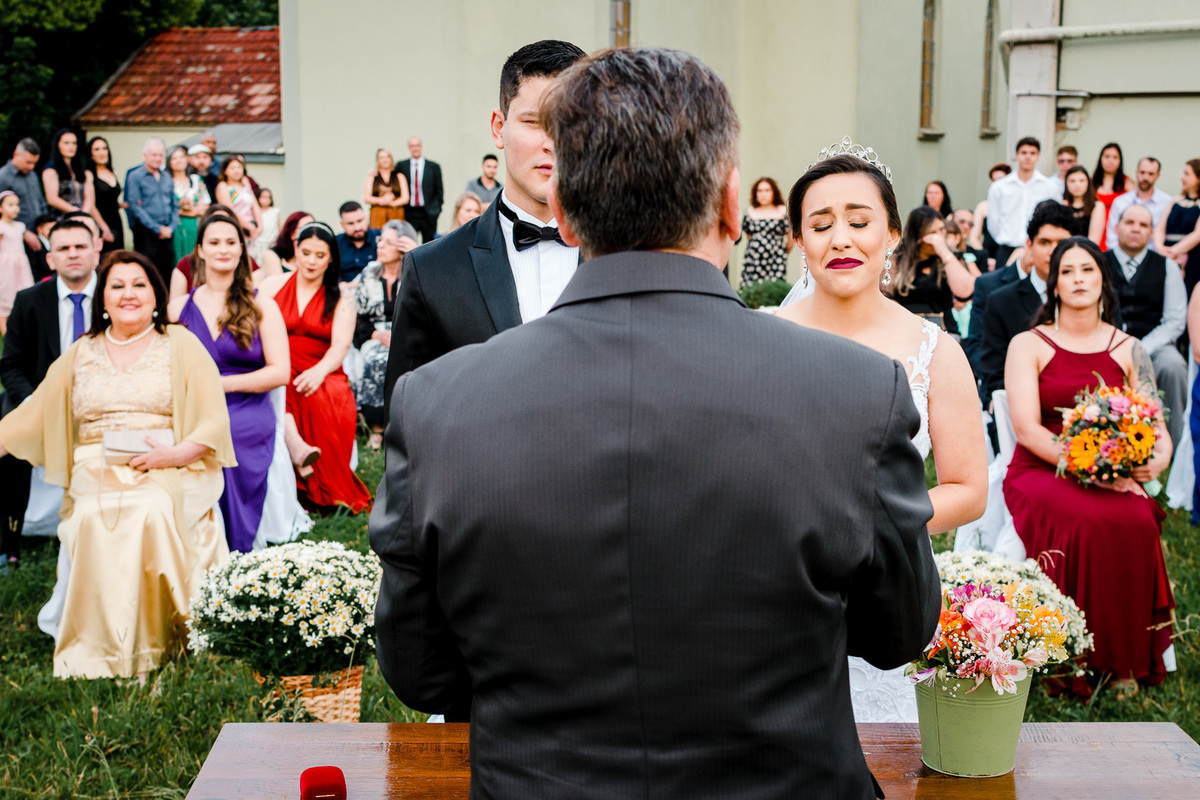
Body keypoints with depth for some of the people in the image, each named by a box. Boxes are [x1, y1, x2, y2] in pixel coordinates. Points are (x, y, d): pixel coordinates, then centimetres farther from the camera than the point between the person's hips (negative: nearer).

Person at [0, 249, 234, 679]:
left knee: (152, 513, -33)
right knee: (97, 521, -30)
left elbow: (214, 421, 1)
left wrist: (177, 453, -15)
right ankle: (100, 654, -22)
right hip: (96, 477, 2)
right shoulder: (80, 355, 20)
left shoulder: (182, 345, 10)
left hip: (170, 475, -2)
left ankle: (154, 643, -23)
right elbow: (35, 414, 19)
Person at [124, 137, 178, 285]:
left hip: (167, 233, 5)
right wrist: (157, 228, -12)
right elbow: (135, 206, -9)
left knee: (167, 277, 5)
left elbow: (175, 205, 16)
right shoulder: (135, 176, -3)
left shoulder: (167, 177, 15)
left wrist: (171, 227, -1)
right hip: (146, 233, -5)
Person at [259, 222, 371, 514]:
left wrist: (319, 371, -27)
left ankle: (328, 493, -23)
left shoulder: (341, 298, 11)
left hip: (321, 379, 0)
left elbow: (341, 345, -4)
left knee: (327, 398, -34)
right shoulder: (272, 285, 13)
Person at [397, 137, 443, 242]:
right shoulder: (401, 166, 8)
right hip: (409, 213, 0)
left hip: (428, 214, 0)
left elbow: (439, 191, 7)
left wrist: (435, 209, -2)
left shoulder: (434, 167, 6)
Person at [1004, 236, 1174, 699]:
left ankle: (1126, 660, -17)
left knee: (1137, 521, -32)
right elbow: (1027, 428, -7)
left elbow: (1157, 426, 9)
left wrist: (1157, 459, -17)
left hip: (1114, 479, 2)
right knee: (1085, 520, -35)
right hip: (1039, 471, -2)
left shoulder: (1129, 351, 14)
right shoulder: (1027, 345, 4)